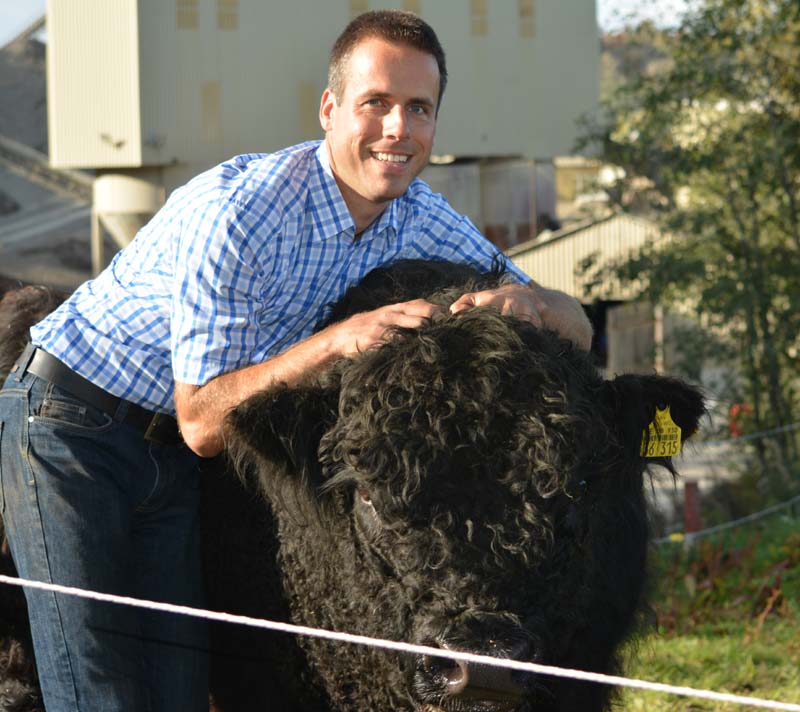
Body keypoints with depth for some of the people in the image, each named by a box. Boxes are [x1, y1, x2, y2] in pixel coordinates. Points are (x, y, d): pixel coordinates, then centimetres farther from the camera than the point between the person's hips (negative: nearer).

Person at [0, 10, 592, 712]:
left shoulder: (421, 220, -4)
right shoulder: (238, 211, -27)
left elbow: (577, 329, -1)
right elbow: (201, 423, -25)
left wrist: (529, 301, -26)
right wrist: (338, 341, -35)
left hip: (168, 453, 7)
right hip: (71, 422, -7)